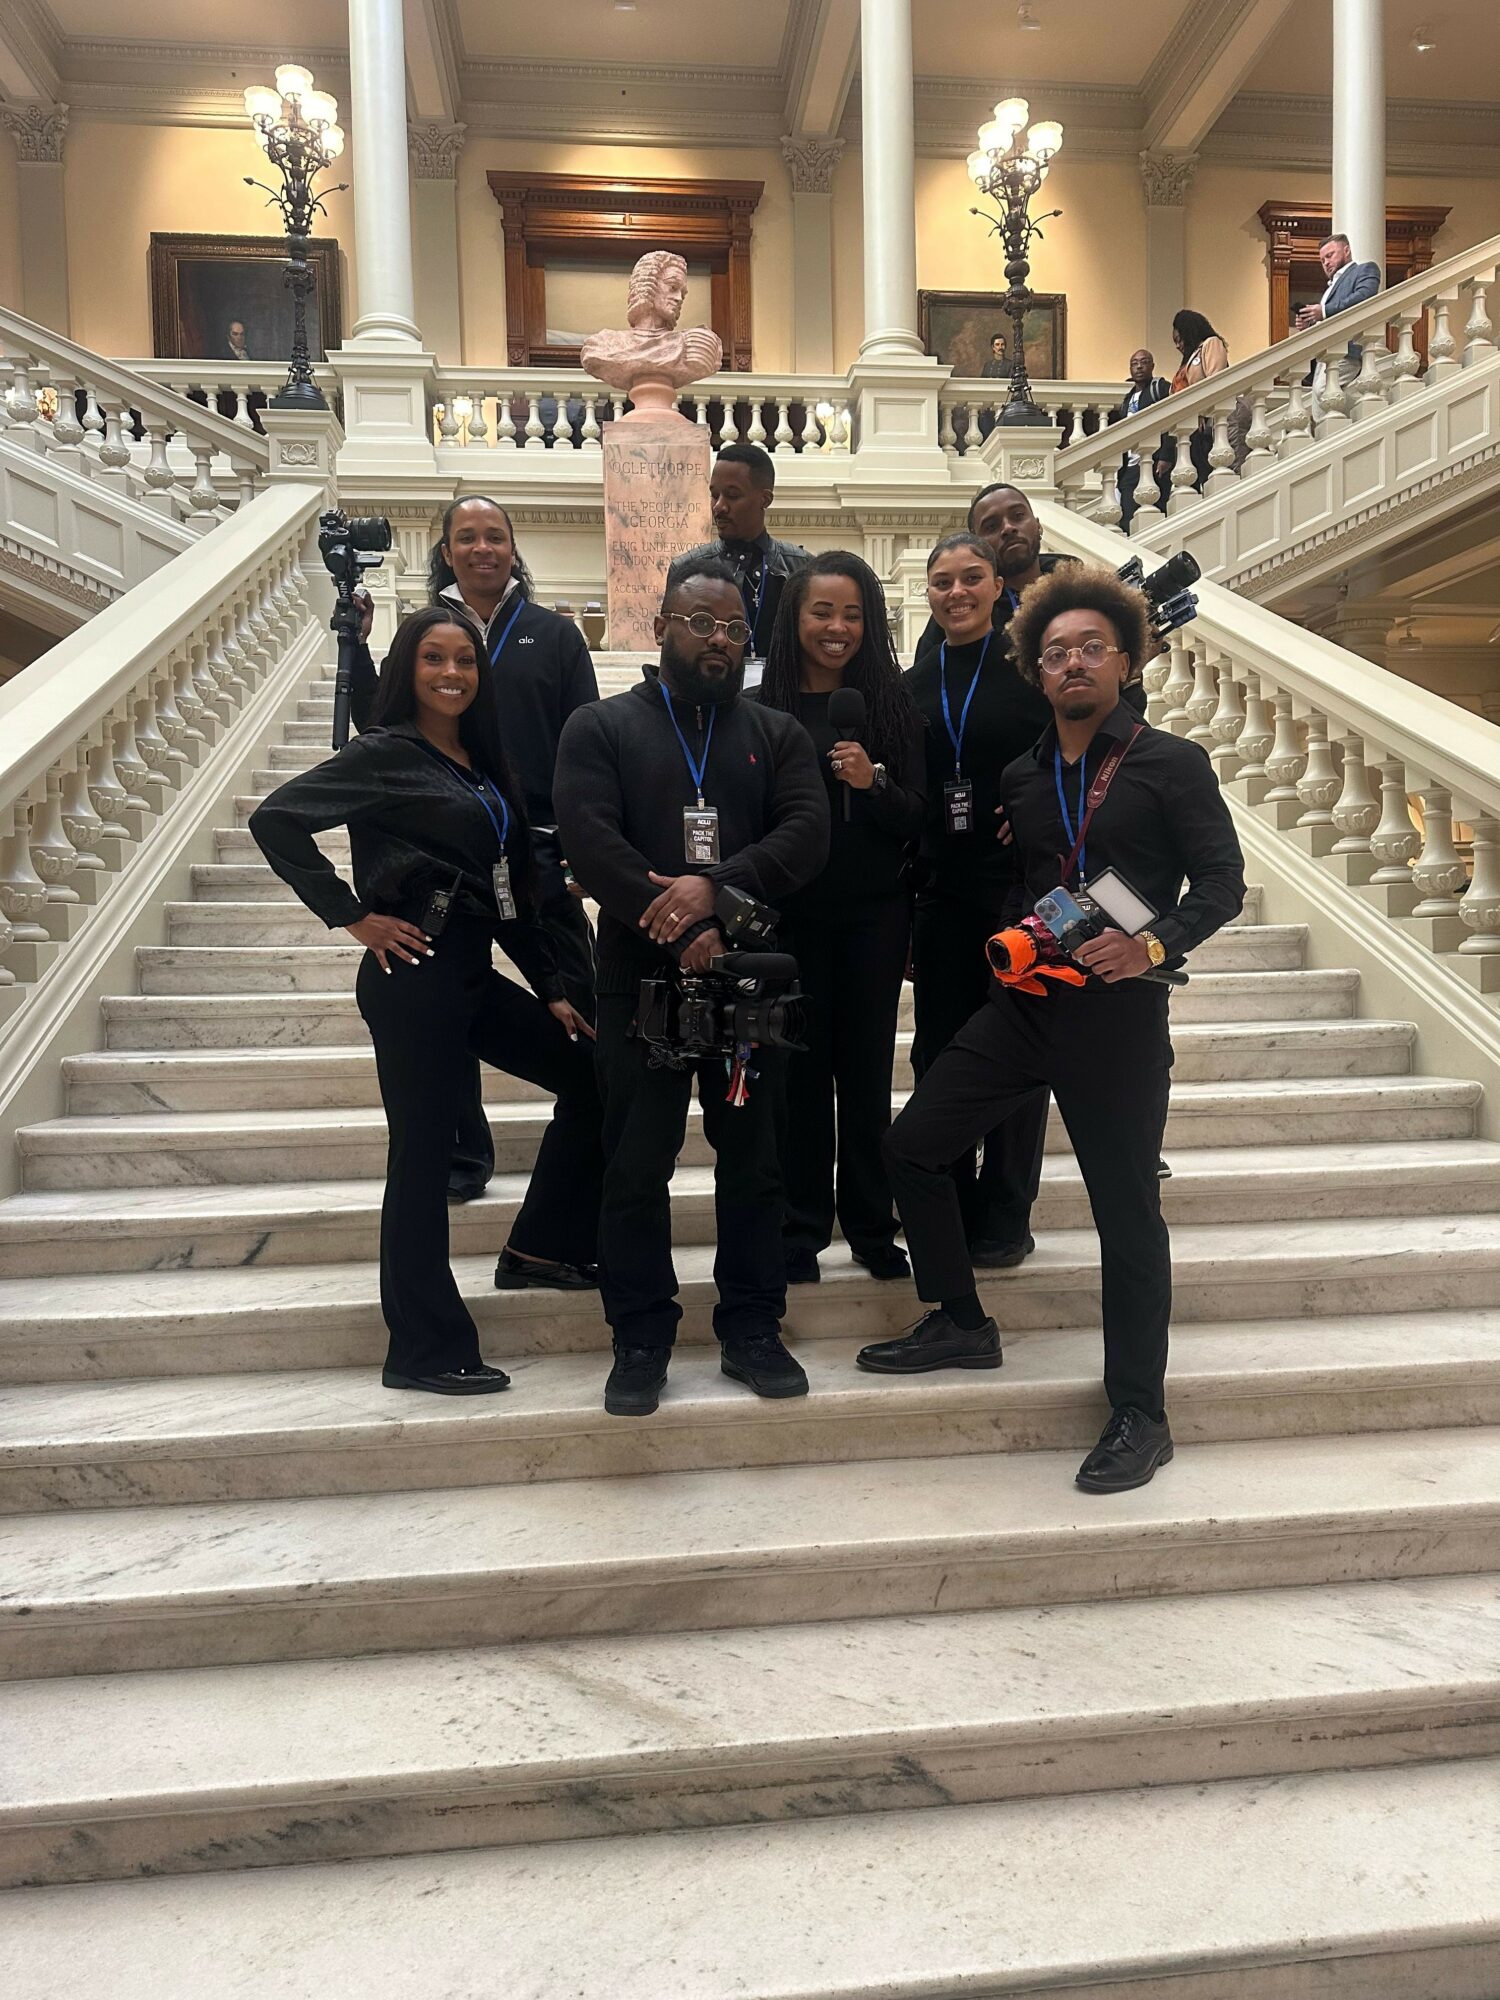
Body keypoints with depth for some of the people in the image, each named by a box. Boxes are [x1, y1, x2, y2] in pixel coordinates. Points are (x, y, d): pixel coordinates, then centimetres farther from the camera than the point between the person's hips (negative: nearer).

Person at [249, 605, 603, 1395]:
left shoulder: (482, 762, 14)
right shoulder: (386, 753, -7)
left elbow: (509, 892, 16)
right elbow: (276, 818, -16)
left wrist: (550, 989, 14)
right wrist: (351, 917, -14)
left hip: (473, 973, 8)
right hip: (415, 977, -8)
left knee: (589, 1075, 12)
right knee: (423, 1153, -2)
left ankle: (541, 1248, 24)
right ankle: (426, 1351, 12)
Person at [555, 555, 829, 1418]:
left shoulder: (778, 733, 11)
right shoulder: (600, 728, 5)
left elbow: (808, 833, -5)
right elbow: (591, 841, -9)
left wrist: (716, 887, -20)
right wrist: (680, 932, -17)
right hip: (640, 976, -2)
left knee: (753, 1161, 8)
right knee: (637, 1168, 3)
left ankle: (753, 1330, 21)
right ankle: (642, 1341, 17)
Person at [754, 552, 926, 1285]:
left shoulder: (892, 704, 1)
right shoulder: (764, 709, -2)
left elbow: (916, 817, 0)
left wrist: (872, 784, -19)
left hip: (874, 916, 1)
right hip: (792, 915, -1)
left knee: (868, 1068, 6)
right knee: (801, 1069, 5)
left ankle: (871, 1225, 19)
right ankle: (800, 1230, 17)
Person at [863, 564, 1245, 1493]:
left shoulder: (1173, 763, -2)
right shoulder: (1022, 778, 13)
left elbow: (1222, 879, -5)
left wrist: (1156, 943, -21)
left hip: (1119, 1010, -5)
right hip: (1024, 1002, 6)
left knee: (1127, 1209, 2)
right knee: (914, 1144, 3)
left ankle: (1139, 1414, 18)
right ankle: (961, 1322, 23)